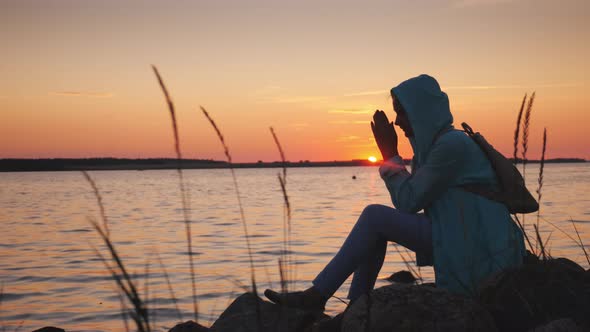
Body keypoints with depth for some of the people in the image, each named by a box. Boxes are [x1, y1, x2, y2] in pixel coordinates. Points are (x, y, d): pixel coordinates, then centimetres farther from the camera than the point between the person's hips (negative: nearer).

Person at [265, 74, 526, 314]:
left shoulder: (451, 144, -16)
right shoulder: (434, 142, 14)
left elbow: (407, 202, -14)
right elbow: (411, 202, 12)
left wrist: (390, 154, -6)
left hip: (476, 254, -10)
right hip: (461, 245, 10)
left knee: (375, 216, -14)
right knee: (377, 224, 7)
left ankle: (317, 295, -7)